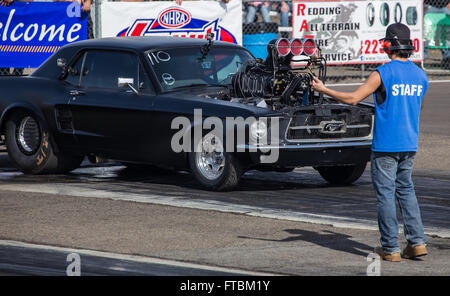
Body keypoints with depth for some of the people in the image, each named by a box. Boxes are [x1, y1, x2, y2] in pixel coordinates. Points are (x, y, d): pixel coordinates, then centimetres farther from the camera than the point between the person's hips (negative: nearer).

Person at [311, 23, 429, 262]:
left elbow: (354, 98, -16)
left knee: (386, 193, 1)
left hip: (385, 144, -6)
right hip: (409, 144, 6)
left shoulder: (383, 73, -14)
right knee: (405, 190, 16)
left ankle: (390, 248, 2)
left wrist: (324, 90, -5)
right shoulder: (420, 76, 5)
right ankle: (417, 242, 8)